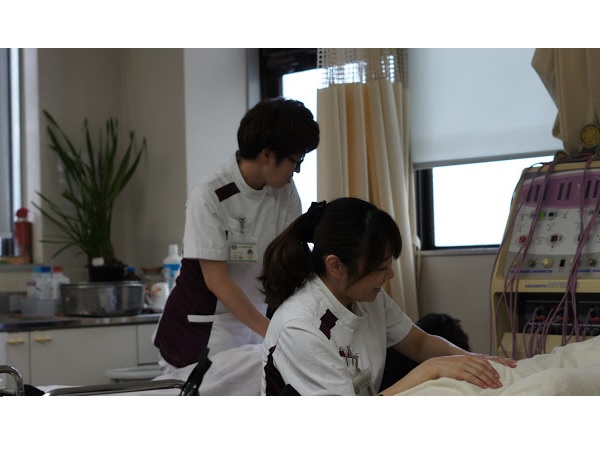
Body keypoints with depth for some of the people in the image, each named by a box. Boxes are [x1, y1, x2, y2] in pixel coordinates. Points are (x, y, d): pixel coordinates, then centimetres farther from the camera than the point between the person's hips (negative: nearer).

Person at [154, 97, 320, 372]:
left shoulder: (286, 194, -1)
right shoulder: (209, 197, -18)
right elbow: (216, 280, -18)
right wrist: (270, 331, -24)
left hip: (254, 322, 5)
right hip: (202, 333, -5)